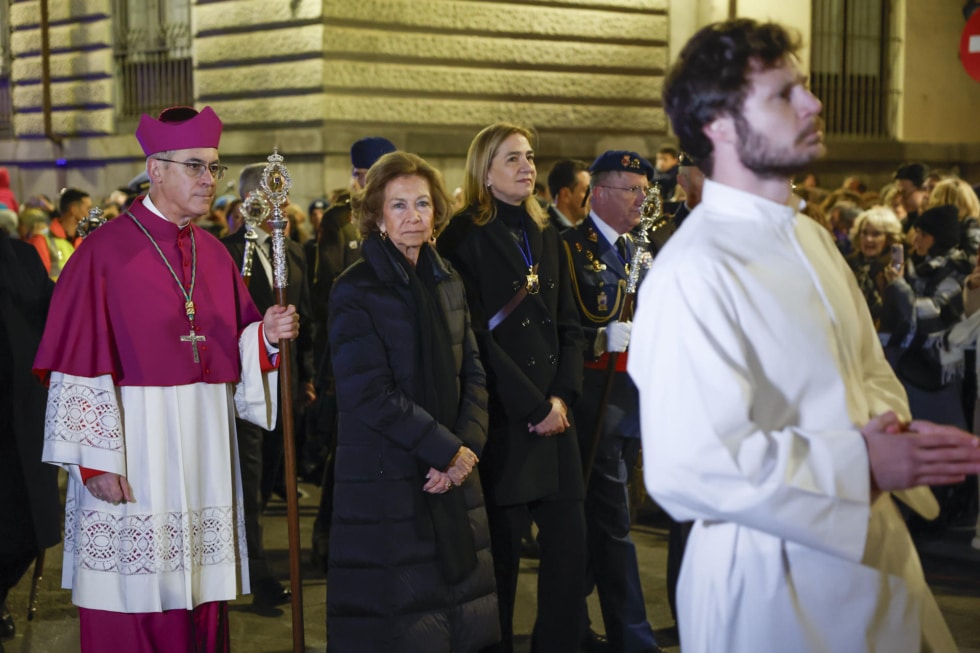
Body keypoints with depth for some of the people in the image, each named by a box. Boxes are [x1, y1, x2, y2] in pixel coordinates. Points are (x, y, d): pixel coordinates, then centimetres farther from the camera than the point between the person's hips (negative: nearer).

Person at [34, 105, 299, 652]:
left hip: (204, 451, 6)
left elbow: (237, 352, 15)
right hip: (134, 450, -5)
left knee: (201, 604, 9)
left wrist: (267, 336, -7)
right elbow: (80, 362, -11)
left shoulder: (213, 253, 12)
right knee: (133, 607, -1)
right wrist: (95, 460, -15)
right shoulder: (107, 250, -7)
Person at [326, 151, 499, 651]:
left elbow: (472, 375, 10)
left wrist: (468, 446, -7)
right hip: (386, 479, -6)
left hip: (453, 478, 6)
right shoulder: (355, 291, -8)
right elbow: (369, 394, -15)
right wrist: (447, 450, -14)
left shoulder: (448, 284, 11)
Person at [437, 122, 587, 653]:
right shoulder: (464, 238, -4)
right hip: (501, 420, -6)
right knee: (501, 553, -1)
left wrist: (563, 396, -2)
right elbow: (476, 335, -11)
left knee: (569, 544, 2)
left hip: (553, 415, 6)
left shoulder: (546, 239, 16)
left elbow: (569, 326, 14)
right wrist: (533, 406, -13)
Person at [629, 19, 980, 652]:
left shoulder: (812, 239, 9)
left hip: (873, 547, 8)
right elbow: (689, 467, -27)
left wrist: (897, 427, -4)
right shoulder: (690, 275, -21)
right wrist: (860, 465, -21)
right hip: (776, 577, -8)